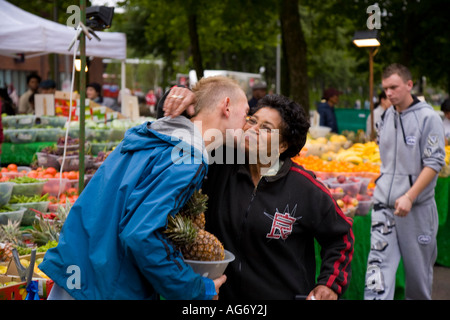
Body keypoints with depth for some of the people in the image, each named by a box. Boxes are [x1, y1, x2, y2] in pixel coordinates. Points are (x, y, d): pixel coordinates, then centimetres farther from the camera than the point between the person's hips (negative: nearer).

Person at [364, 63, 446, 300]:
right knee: (379, 265, -5)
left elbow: (434, 163, -13)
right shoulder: (386, 117, 8)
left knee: (419, 268, 9)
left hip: (417, 207, -4)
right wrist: (384, 187, 13)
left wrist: (409, 197, -22)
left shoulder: (428, 118, -9)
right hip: (384, 205, 4)